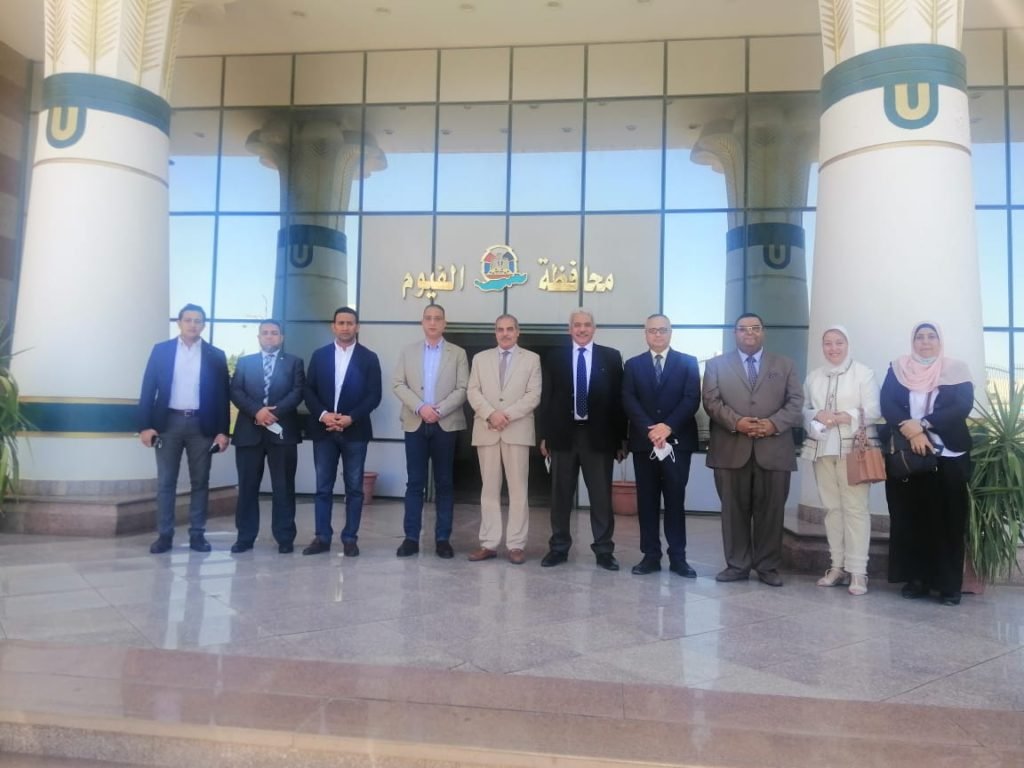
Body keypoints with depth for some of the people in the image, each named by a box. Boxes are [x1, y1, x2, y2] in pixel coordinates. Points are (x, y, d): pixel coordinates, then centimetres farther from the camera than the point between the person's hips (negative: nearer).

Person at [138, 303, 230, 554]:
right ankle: (164, 535, 11)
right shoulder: (161, 350, 5)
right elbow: (148, 389, 2)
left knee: (200, 482, 4)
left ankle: (197, 534, 12)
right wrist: (145, 425, -6)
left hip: (201, 424, 0)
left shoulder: (216, 355, 5)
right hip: (168, 422, 0)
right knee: (165, 482, 4)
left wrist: (222, 431, -3)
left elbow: (222, 394, 3)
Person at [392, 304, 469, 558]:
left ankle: (443, 538, 8)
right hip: (415, 424, 1)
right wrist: (420, 407, -13)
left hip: (445, 424, -1)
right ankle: (411, 537, 7)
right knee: (415, 482, 2)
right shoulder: (408, 352, 11)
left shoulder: (458, 353, 6)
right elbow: (398, 384, 2)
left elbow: (463, 389, -3)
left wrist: (440, 410, -15)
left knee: (444, 483, 3)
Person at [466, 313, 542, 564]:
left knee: (518, 489, 0)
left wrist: (508, 415, -14)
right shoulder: (480, 358, 13)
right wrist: (490, 414, -13)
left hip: (517, 430, -2)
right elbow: (473, 392, 4)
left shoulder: (532, 359, 7)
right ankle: (489, 543, 10)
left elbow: (533, 395, -2)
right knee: (489, 489, 5)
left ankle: (516, 544, 5)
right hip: (486, 430, 2)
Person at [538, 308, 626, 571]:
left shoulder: (611, 357, 4)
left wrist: (621, 438, -1)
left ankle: (604, 550, 14)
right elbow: (546, 398, 6)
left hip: (598, 435, -1)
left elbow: (618, 398, 2)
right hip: (563, 434, 1)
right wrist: (544, 435, 0)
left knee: (601, 496, 4)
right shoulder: (554, 357, 7)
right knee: (561, 495, 9)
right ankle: (559, 547, 20)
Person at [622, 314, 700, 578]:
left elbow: (692, 399, -5)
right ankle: (651, 555, 11)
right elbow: (629, 402, -2)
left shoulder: (688, 362, 6)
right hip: (644, 441, 1)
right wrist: (650, 429, -15)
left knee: (675, 500, 2)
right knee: (647, 501, 4)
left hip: (677, 440, -1)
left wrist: (668, 427, -16)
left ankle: (678, 557, 9)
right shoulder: (633, 364, 9)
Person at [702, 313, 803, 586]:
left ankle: (768, 566, 15)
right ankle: (737, 564, 15)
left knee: (771, 511, 4)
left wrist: (774, 423, -13)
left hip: (773, 449, 1)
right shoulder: (717, 364, 11)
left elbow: (796, 403, 5)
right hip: (731, 449, 0)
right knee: (734, 510, 5)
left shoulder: (785, 365, 14)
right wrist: (736, 422, -16)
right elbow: (711, 401, 0)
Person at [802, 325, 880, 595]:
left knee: (855, 508, -6)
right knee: (831, 507, 7)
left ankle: (857, 571, -4)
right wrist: (817, 415, -9)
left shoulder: (863, 373, 1)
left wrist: (840, 417, -15)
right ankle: (838, 566, 14)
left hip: (853, 448, -4)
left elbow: (873, 412, -6)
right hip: (822, 449, 5)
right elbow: (804, 410, 12)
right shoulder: (813, 376, 14)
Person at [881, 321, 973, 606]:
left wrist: (922, 425, -18)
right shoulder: (897, 369, 10)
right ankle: (916, 579, 9)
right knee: (909, 518, 1)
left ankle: (949, 585, 5)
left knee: (947, 520, -2)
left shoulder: (957, 370, 7)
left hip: (948, 455, -1)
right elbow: (887, 405, -3)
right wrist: (910, 431, -19)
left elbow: (963, 407, -8)